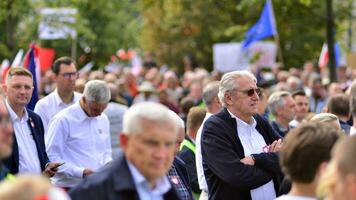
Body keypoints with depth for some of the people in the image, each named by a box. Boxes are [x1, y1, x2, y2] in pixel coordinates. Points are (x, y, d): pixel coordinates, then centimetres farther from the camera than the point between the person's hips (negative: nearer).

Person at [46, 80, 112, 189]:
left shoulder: (103, 119, 13)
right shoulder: (63, 120, -9)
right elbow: (51, 158, -14)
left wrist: (108, 164, 0)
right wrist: (81, 172, -20)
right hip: (70, 189, -6)